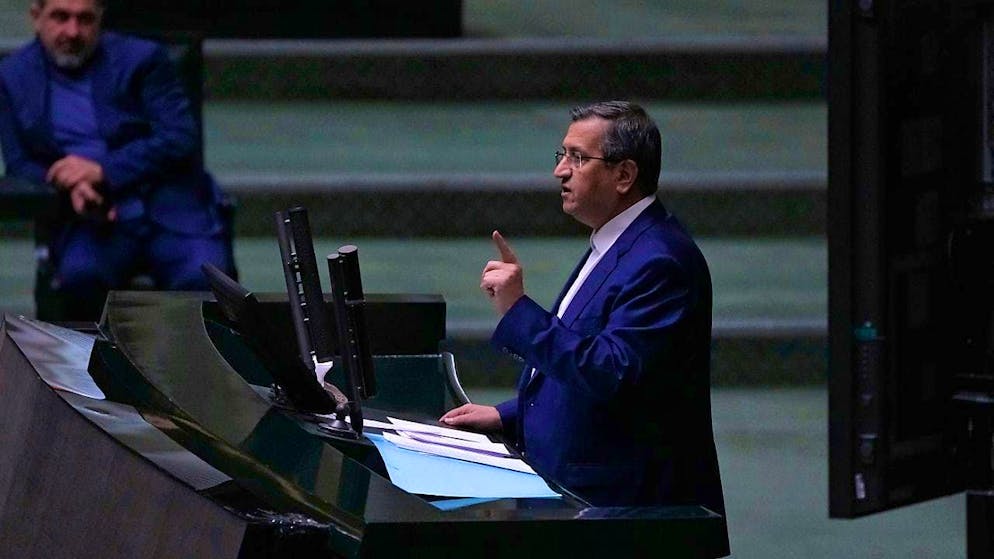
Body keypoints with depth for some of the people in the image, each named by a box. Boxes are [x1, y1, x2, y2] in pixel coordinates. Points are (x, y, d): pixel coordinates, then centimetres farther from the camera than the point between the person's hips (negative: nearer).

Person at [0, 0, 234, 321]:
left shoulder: (142, 60, 6)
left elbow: (180, 139, -3)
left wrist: (103, 171, -14)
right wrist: (71, 188, -13)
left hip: (168, 207, 0)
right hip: (93, 218, 0)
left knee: (202, 279, -30)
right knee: (79, 274, -34)